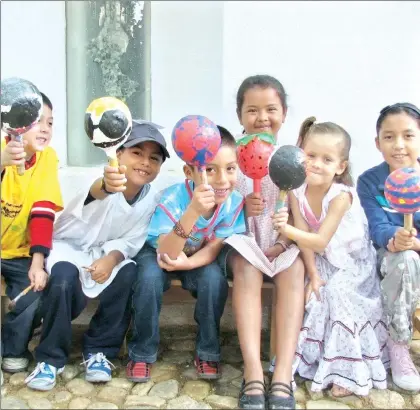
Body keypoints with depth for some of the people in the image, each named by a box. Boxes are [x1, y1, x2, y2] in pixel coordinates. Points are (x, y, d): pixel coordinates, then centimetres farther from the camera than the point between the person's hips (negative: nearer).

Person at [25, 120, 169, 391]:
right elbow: (96, 192, -53)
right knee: (64, 279, -33)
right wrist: (105, 186, -78)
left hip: (106, 253, 4)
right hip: (68, 246, -3)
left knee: (129, 274, -25)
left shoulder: (151, 199, -11)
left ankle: (99, 349, -6)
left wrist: (112, 257, -27)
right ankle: (50, 357, -11)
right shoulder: (107, 181, -27)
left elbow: (131, 241, -6)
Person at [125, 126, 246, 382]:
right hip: (158, 254, -2)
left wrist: (186, 263, -39)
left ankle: (208, 351, -4)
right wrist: (193, 211, -57)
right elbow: (166, 253, -42)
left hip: (200, 259, 2)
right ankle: (142, 353, -8)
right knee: (149, 278, -31)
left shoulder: (234, 203, -24)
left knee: (215, 278, -27)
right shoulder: (174, 198, -33)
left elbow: (213, 249, -17)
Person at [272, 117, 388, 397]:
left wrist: (286, 229, -47)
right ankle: (320, 363, 9)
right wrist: (313, 274, -18)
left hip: (353, 262, -5)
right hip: (324, 262, 5)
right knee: (317, 298, -11)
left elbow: (320, 241, -33)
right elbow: (305, 238, -13)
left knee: (339, 295, -22)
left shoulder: (341, 196, -29)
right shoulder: (297, 192, -14)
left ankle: (350, 371, -8)